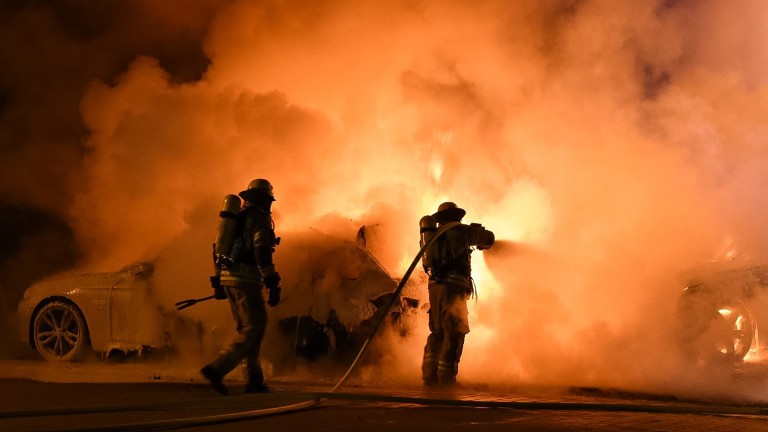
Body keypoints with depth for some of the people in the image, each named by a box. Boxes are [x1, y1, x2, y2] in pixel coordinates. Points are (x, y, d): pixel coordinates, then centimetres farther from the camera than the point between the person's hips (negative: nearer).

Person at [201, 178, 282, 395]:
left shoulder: (233, 217, 19)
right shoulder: (259, 218, -7)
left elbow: (220, 249, 21)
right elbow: (262, 253, -16)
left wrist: (218, 282, 26)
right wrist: (273, 285, -16)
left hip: (227, 277, 9)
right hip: (246, 279, -9)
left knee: (246, 329, 15)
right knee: (253, 329, -7)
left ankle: (253, 380, 13)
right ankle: (217, 369, -19)